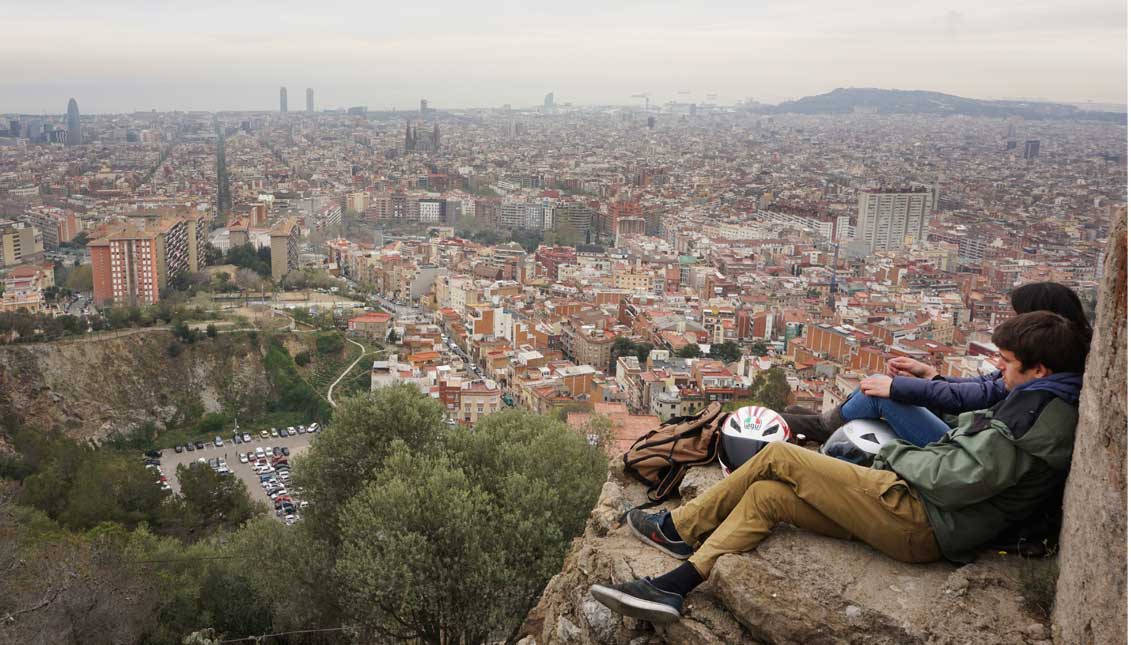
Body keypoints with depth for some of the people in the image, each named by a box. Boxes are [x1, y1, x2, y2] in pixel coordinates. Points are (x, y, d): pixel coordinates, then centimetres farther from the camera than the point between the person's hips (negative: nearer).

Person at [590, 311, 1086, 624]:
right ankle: (673, 588, 0)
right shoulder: (1050, 407, 16)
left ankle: (678, 528, 7)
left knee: (779, 456, -7)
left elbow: (958, 477, -21)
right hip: (925, 528, 10)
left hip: (918, 519, -10)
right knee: (764, 495, 3)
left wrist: (897, 453, -4)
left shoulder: (1034, 408, -15)